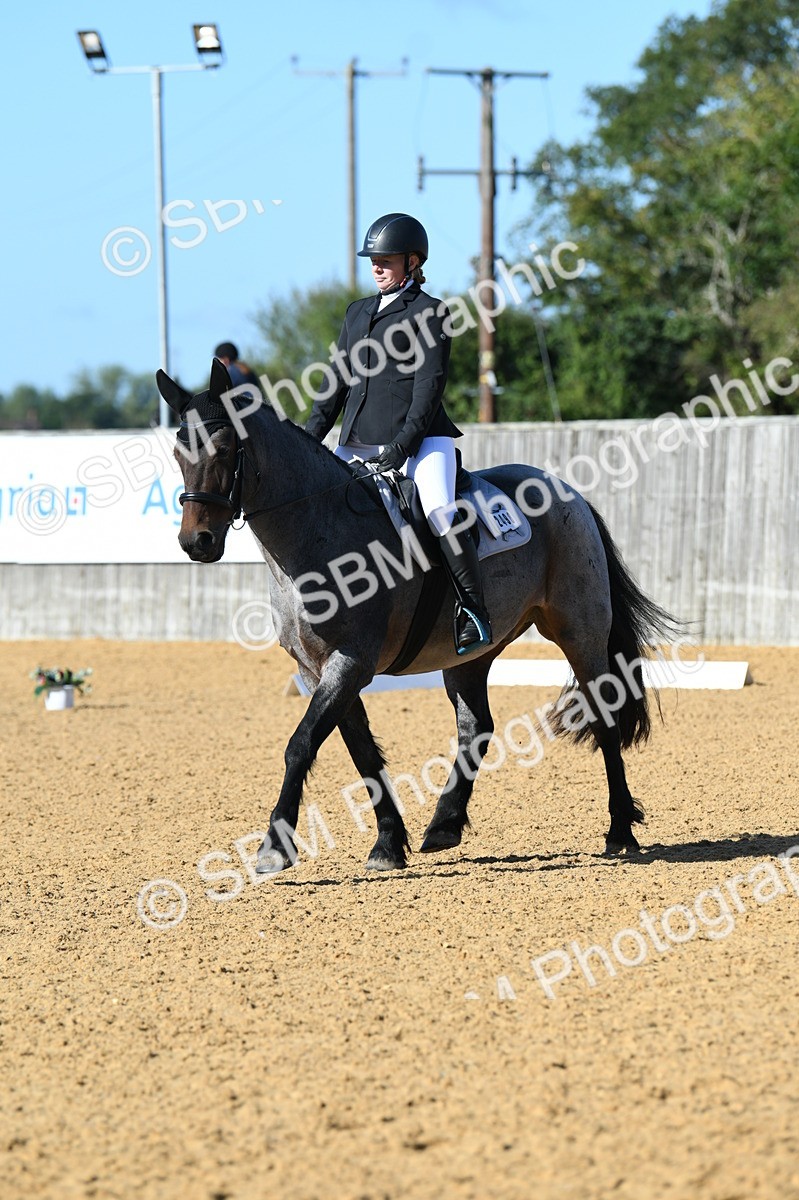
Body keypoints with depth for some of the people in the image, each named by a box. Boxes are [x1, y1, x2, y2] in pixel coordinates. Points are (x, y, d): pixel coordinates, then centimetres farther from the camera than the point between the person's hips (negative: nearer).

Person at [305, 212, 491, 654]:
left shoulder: (430, 312, -1)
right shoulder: (357, 313, 18)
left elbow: (429, 384, -9)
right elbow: (338, 382, 18)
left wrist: (403, 444, -18)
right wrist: (308, 439, 6)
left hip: (420, 437, -7)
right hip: (356, 444, 7)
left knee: (440, 512, -27)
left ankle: (473, 609, -17)